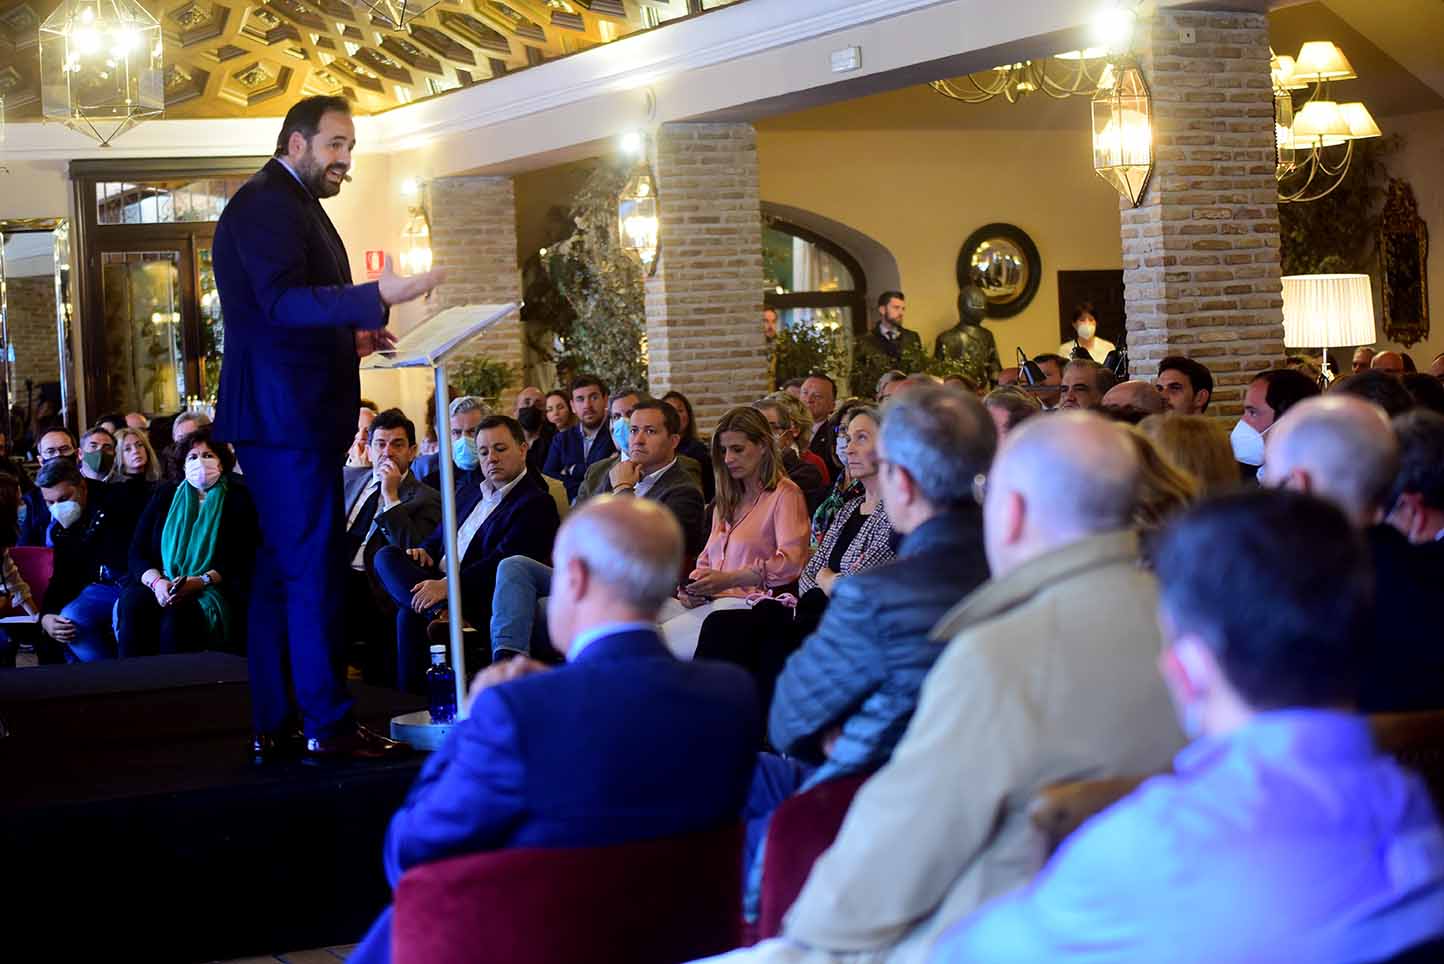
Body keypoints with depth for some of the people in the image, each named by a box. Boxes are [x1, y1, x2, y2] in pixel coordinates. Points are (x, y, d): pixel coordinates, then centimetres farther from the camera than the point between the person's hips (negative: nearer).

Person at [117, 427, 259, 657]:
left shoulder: (238, 499, 9)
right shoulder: (165, 494, 18)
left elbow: (243, 561, -1)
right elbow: (137, 551, 11)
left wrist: (201, 582, -17)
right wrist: (157, 582, -11)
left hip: (213, 592, -3)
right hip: (163, 588, 3)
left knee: (177, 614, -36)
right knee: (132, 600, -31)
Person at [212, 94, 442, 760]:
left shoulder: (291, 205, 23)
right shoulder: (267, 203, -10)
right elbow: (281, 300, -24)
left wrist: (350, 338, 16)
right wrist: (377, 296, -33)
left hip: (287, 417, 11)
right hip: (286, 413, -11)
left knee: (282, 569, 12)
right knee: (315, 567, -9)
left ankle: (273, 725, 17)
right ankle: (329, 724, -5)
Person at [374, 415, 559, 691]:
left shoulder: (537, 504, -3)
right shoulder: (467, 495, 26)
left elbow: (504, 561, -15)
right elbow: (438, 538, 30)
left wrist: (449, 585, -26)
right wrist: (424, 551, 2)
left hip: (481, 603, -8)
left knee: (410, 614, -32)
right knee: (386, 557, -18)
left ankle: (411, 697, -26)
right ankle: (440, 611, -38)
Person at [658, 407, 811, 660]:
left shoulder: (785, 494, 2)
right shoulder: (726, 501, 28)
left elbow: (792, 561, -12)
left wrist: (730, 579, -20)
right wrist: (691, 587, 4)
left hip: (750, 603, -7)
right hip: (710, 601, 7)